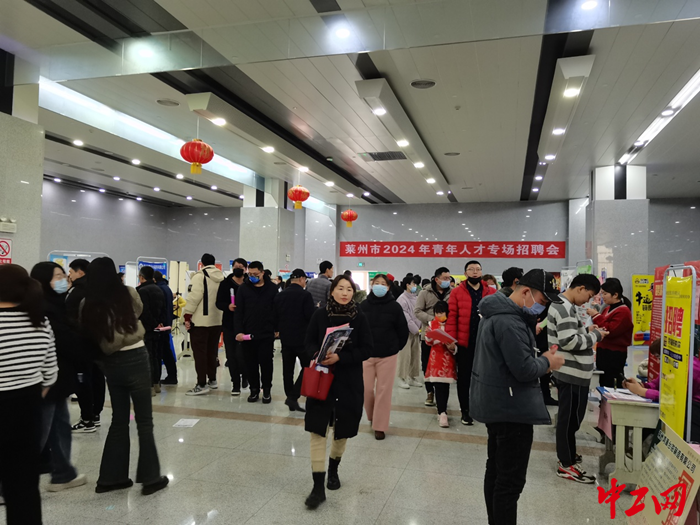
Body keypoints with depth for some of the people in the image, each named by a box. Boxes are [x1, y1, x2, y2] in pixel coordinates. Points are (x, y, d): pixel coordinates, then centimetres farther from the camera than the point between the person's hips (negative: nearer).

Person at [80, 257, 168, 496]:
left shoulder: (88, 305, -3)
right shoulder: (128, 294, -9)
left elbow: (89, 336, 2)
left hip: (111, 364, 3)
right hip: (135, 360, -3)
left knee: (119, 420, 18)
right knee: (144, 421, 7)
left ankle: (110, 477, 24)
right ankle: (150, 478, 13)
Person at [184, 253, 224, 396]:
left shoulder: (200, 275, -9)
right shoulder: (222, 277, 12)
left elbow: (194, 297, -18)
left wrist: (187, 315, -13)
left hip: (200, 320, -7)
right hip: (217, 320, 7)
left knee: (200, 352, -3)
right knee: (212, 351, 17)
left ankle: (202, 385, -4)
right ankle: (212, 380, 24)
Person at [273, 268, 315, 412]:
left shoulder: (280, 295, 5)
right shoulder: (305, 295, -12)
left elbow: (274, 316, 9)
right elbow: (311, 316, -16)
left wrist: (278, 329, 25)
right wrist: (316, 309, 5)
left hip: (285, 338, 6)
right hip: (302, 338, -5)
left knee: (288, 369, 11)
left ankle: (290, 398, 15)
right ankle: (293, 397, -7)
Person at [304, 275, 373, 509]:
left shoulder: (360, 318, -5)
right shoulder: (320, 315, -3)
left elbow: (366, 350, -8)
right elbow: (309, 342, 4)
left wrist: (339, 357, -21)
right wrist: (318, 354, -19)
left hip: (349, 381, 0)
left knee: (342, 430, 14)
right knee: (317, 430, -5)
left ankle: (333, 469, 41)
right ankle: (318, 487, 3)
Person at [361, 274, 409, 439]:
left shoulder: (395, 307, -6)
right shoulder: (364, 306, -2)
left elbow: (403, 330, 2)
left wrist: (396, 347, 5)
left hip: (388, 356, -1)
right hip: (366, 354, 1)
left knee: (384, 391, 3)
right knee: (366, 389, 5)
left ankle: (380, 426, 15)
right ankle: (372, 415, 33)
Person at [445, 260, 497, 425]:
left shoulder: (492, 292, 5)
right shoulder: (457, 292, -2)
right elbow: (452, 317, -5)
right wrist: (451, 339, -12)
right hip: (464, 343, -2)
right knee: (464, 377, 8)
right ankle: (465, 411, 21)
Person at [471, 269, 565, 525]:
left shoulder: (498, 312, 10)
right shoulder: (509, 321, -24)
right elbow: (524, 370, -26)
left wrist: (540, 357, 2)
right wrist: (547, 362, -8)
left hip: (496, 405, 11)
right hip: (511, 409, -11)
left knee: (496, 471, 20)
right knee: (511, 481, -1)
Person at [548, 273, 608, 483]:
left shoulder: (561, 305, 13)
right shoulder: (564, 308, -20)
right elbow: (568, 341, -27)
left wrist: (587, 331, 7)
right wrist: (595, 336, -15)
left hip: (569, 371, 10)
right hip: (572, 372, -10)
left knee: (569, 417, 21)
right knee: (570, 418, 0)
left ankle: (567, 455, 34)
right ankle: (566, 465, 11)